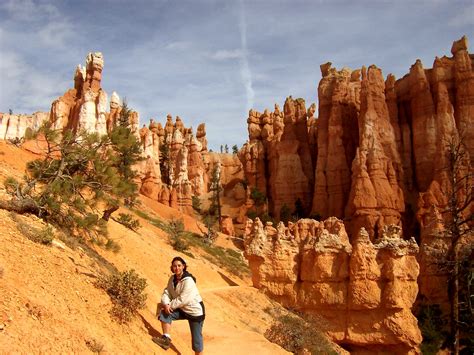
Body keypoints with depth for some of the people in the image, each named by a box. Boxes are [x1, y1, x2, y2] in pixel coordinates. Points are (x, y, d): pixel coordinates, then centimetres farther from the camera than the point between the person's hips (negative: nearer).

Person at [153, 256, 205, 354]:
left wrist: (170, 305, -20)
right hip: (182, 309, 7)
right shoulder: (172, 279, -2)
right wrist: (166, 304, -22)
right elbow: (167, 292, -4)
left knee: (196, 338, -1)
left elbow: (182, 299, -27)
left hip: (195, 311, -7)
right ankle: (166, 339, -8)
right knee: (164, 313, -11)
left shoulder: (188, 281, -26)